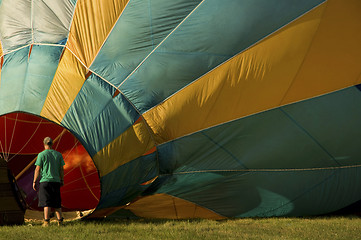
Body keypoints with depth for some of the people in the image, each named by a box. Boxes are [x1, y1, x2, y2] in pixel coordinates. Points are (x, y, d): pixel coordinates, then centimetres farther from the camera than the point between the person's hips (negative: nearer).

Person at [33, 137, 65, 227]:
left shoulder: (42, 155, -4)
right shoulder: (58, 154, 7)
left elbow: (37, 169, -5)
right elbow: (61, 169, 9)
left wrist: (34, 181, 1)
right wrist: (62, 180, 18)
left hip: (45, 181, -4)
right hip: (56, 181, 4)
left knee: (46, 202, -4)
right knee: (56, 202, 11)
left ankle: (46, 221, -12)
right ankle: (60, 220, 8)